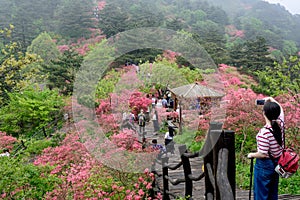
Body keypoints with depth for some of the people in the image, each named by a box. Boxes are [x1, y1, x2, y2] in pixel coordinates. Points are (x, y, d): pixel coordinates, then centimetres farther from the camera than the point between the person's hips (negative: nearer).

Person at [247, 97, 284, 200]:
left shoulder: (264, 132, -28)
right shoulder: (280, 124, -7)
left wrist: (251, 155, -7)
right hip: (277, 164, 8)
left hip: (265, 165, -7)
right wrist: (273, 101, 24)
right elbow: (280, 109, 16)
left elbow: (262, 154, -24)